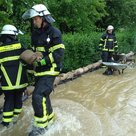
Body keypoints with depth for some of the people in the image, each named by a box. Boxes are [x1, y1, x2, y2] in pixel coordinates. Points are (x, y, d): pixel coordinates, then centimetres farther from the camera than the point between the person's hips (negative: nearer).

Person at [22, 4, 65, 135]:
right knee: (43, 95, 17)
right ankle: (49, 118, 37)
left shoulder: (54, 33, -13)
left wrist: (42, 60, -21)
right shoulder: (35, 33, 11)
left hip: (50, 70, -8)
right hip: (39, 71, 8)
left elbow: (59, 54, -18)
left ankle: (40, 125, -1)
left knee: (38, 96, -16)